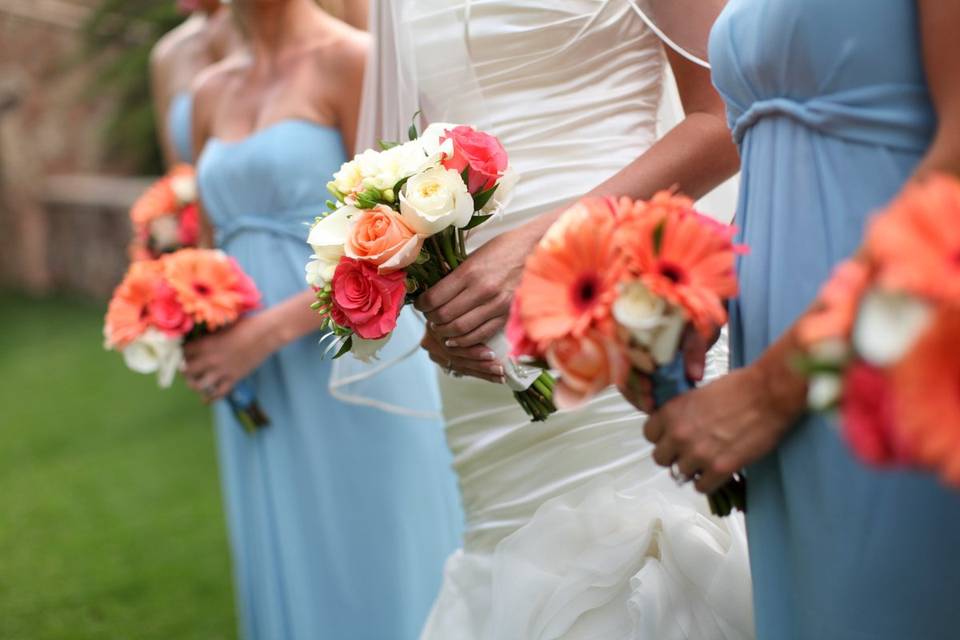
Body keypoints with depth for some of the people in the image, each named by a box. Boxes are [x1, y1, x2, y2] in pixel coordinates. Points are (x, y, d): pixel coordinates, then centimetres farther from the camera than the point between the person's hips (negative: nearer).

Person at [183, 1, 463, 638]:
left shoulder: (353, 60, -6)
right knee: (289, 579, 11)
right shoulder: (212, 93, 14)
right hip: (257, 392, 6)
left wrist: (267, 332, -16)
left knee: (370, 581, 2)